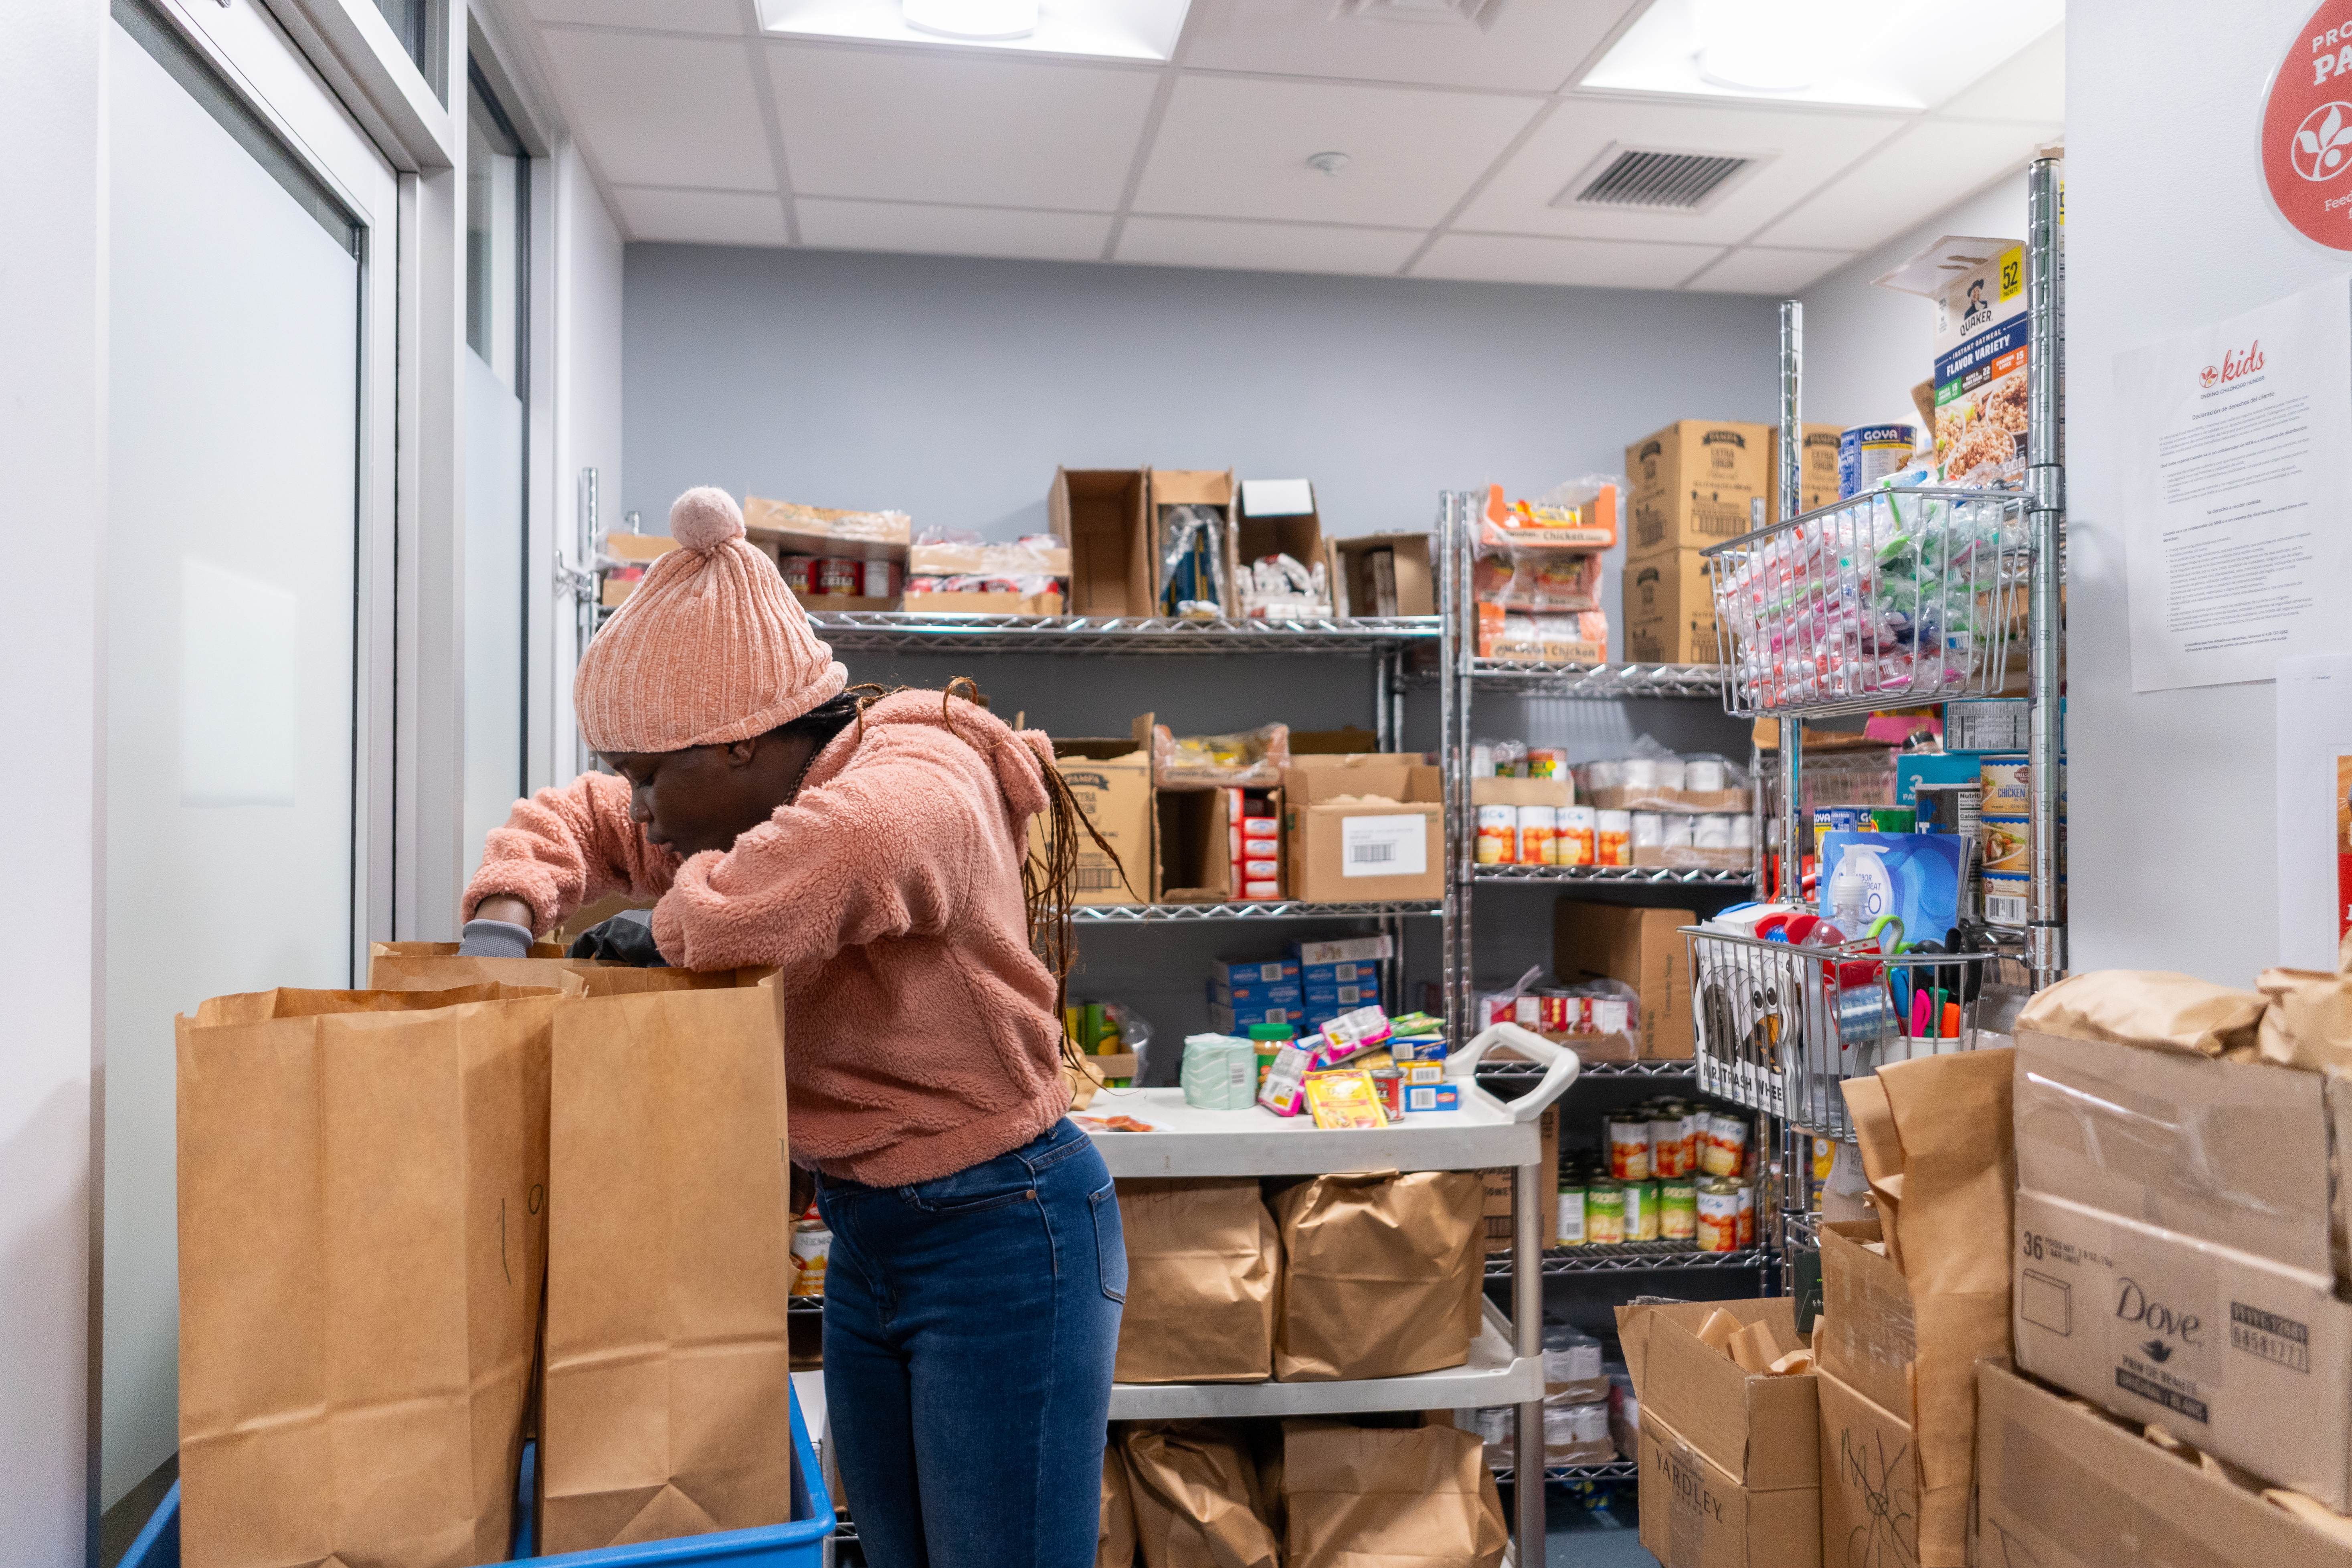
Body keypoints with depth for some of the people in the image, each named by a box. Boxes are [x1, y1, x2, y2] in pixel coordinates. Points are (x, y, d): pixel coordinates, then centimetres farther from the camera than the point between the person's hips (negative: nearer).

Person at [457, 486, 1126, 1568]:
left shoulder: (919, 786, -24)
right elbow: (571, 818, 18)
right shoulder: (728, 806, 4)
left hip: (1001, 1236, -9)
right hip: (862, 1237, 9)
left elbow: (741, 914, -44)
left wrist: (693, 897, -20)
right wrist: (504, 920, -3)